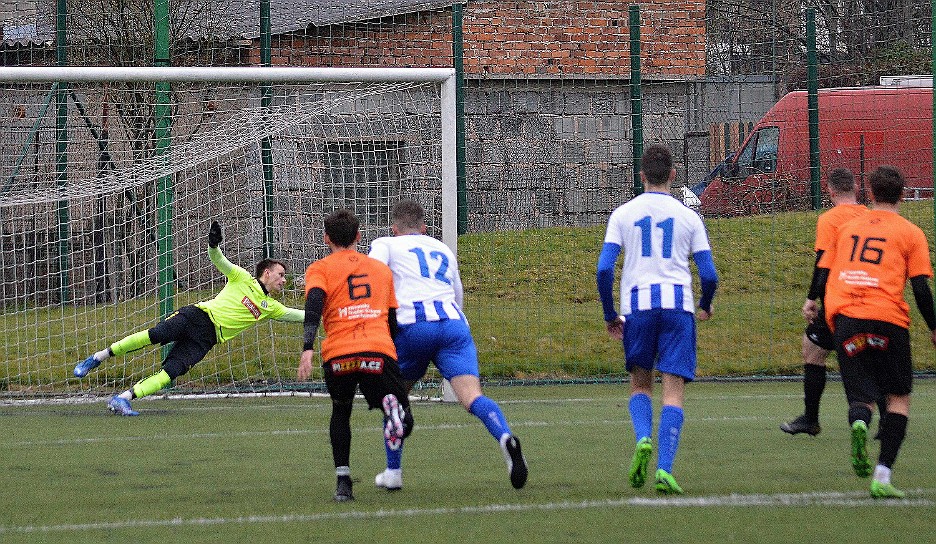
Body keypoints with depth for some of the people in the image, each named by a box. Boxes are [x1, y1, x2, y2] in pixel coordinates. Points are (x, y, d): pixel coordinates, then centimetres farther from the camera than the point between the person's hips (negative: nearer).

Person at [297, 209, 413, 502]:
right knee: (403, 421, 8)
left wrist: (307, 348, -15)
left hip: (338, 355, -1)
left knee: (340, 412, 24)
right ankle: (393, 406, -31)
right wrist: (398, 355, 39)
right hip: (380, 351, 1)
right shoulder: (381, 269, 27)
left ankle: (343, 481, 11)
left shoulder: (320, 268, 15)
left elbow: (314, 304, -5)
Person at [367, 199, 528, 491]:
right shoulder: (444, 250, 31)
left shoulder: (385, 245, 18)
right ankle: (505, 437, -42)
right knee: (471, 396, -14)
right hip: (454, 323, 2)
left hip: (412, 327, -2)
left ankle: (393, 472, 22)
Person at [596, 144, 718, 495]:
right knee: (674, 391, -1)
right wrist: (706, 306, 26)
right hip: (677, 304, -1)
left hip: (637, 307, 1)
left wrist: (610, 315, 11)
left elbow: (604, 268, 0)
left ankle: (643, 439, -11)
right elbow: (709, 274, 5)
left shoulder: (623, 214, 8)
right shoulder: (688, 217, 8)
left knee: (640, 384, 17)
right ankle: (665, 469, -14)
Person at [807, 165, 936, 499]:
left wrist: (813, 303, 36)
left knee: (861, 395, 9)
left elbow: (824, 273, 18)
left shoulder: (847, 228, 17)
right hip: (887, 319, -3)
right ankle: (882, 477, -5)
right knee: (898, 398, 10)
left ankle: (859, 422, -31)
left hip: (843, 318, 3)